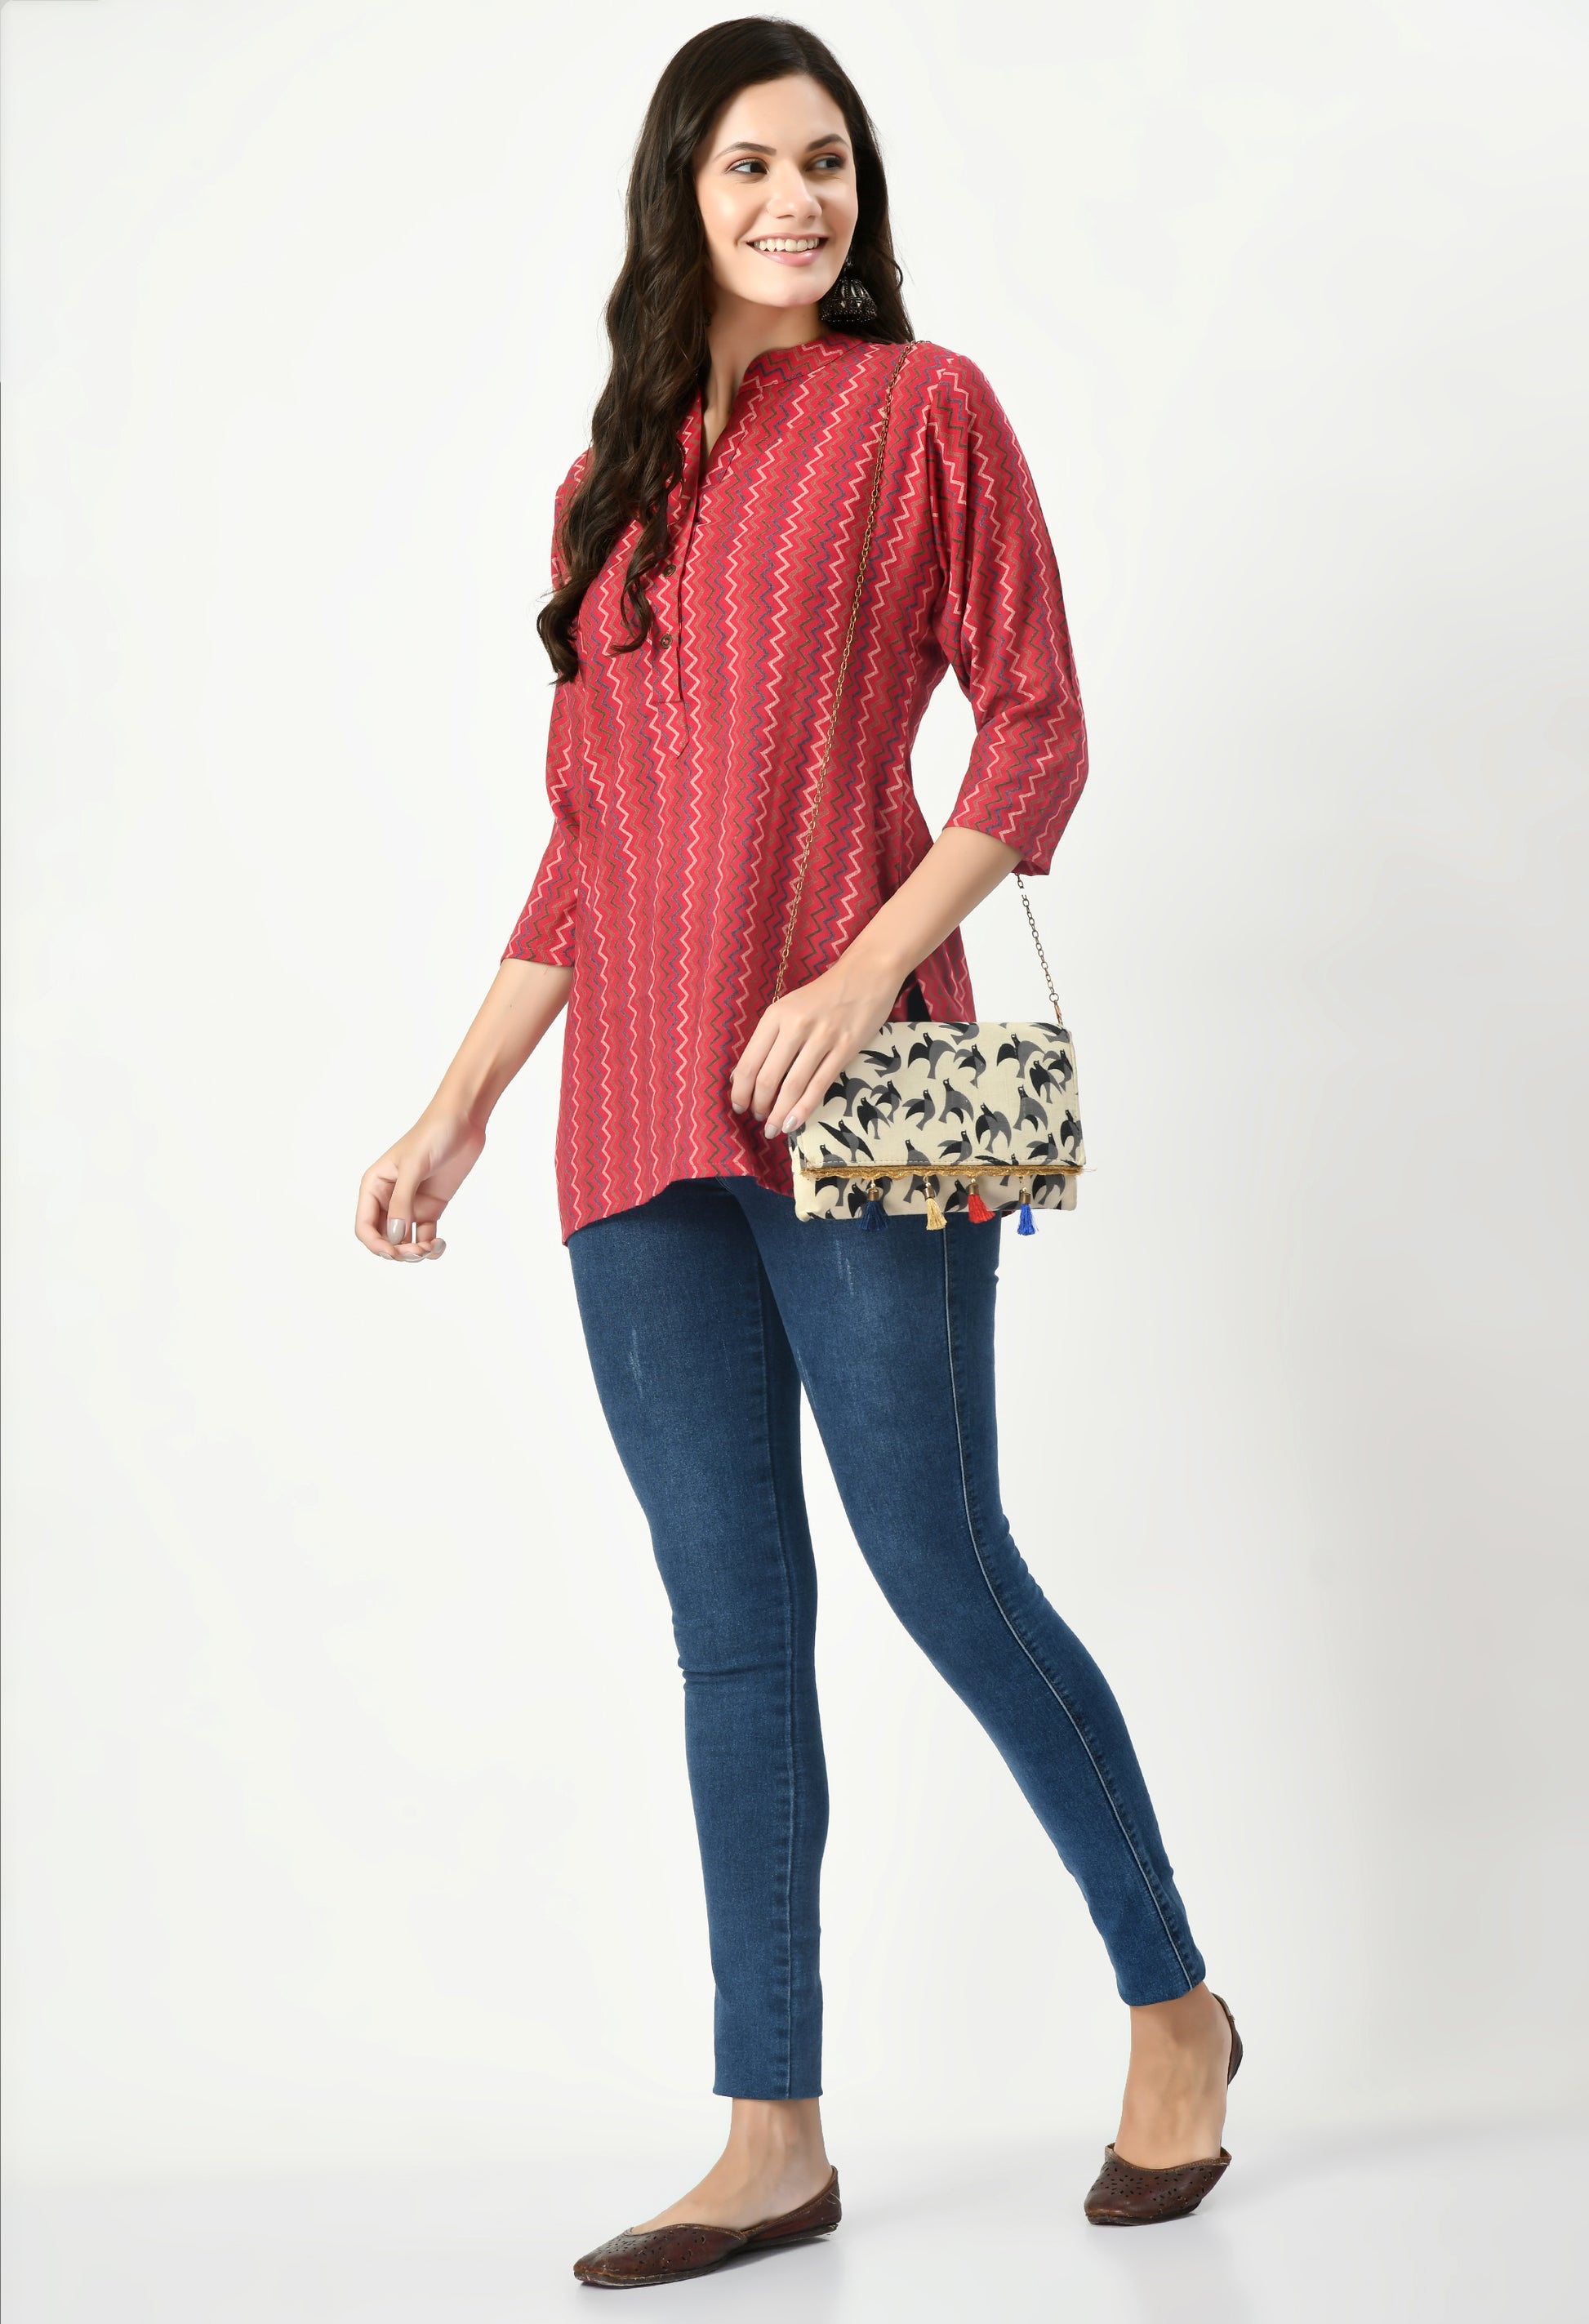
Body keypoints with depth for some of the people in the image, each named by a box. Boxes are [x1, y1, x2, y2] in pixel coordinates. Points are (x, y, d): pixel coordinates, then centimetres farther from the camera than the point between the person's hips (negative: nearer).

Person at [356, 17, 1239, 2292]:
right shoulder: (615, 477, 18)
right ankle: (773, 2142, 13)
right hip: (639, 1109, 5)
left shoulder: (919, 407, 3)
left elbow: (1038, 735, -3)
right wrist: (458, 1108, 14)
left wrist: (863, 981, -16)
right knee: (732, 1628, 6)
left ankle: (1175, 2008, 19)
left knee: (938, 1564, -3)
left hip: (845, 1083, -5)